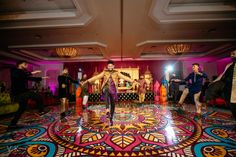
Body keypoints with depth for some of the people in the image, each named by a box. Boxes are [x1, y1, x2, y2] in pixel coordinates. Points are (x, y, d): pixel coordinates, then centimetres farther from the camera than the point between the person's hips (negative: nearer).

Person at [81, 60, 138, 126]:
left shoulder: (116, 73, 5)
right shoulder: (104, 72, 5)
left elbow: (125, 77, 0)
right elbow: (96, 77, 2)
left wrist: (133, 81, -7)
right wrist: (87, 81, -3)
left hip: (113, 90, 1)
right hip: (106, 88, -1)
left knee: (113, 105, 4)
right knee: (107, 93, -38)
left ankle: (111, 119, 23)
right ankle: (107, 110, -46)